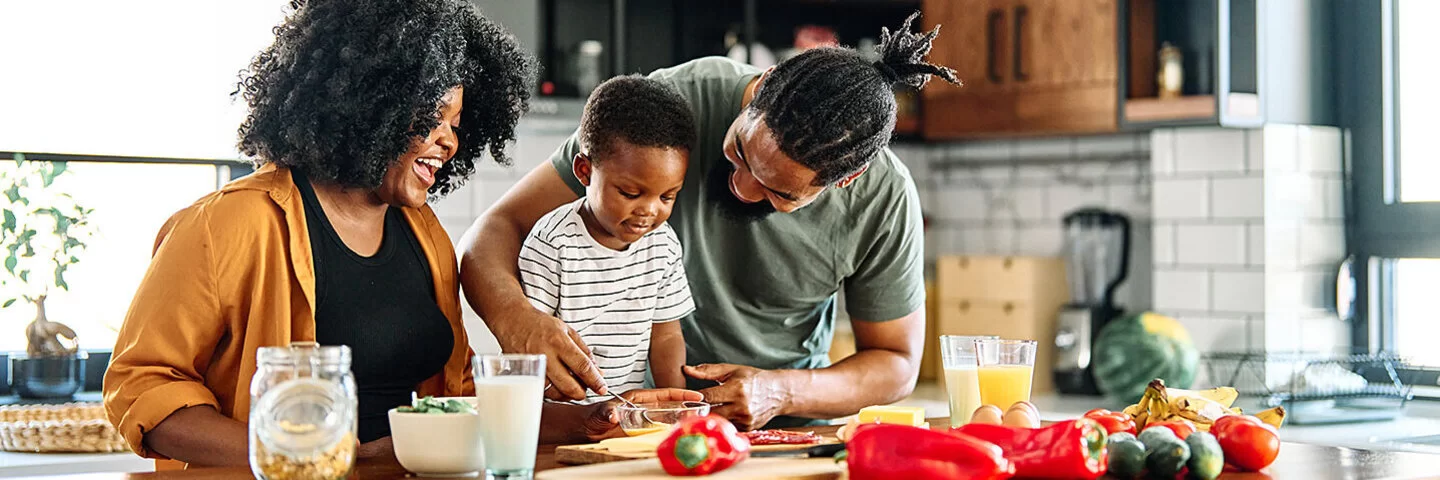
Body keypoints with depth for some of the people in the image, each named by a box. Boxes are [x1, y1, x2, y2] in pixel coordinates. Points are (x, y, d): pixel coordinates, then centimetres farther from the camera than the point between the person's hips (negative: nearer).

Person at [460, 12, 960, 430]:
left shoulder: (885, 200, -16)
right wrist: (515, 318, -39)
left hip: (789, 419, 2)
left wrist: (783, 393, -21)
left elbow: (896, 365, -2)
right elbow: (499, 228, -17)